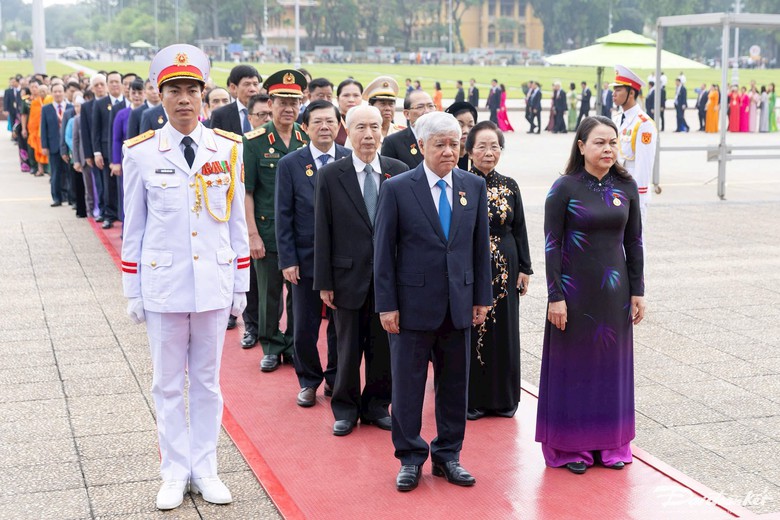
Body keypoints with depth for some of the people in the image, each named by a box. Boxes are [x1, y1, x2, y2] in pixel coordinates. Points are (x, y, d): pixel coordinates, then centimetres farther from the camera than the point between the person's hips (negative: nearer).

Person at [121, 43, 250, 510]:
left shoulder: (229, 149, 1)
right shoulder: (141, 153, -3)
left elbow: (237, 221, 5)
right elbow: (134, 228, 2)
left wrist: (241, 285, 6)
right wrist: (133, 292, 3)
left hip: (214, 284, 1)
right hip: (163, 285, -1)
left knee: (207, 380, 11)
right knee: (168, 384, 8)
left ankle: (205, 470, 23)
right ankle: (175, 474, 20)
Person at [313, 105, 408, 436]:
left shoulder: (399, 172, 1)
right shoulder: (331, 175, -2)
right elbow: (322, 232, -1)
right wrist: (324, 282, -4)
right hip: (349, 276, -1)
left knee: (383, 347, 10)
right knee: (348, 348, 9)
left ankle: (377, 406, 27)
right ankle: (345, 409, 24)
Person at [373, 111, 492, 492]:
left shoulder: (475, 186, 4)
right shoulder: (398, 189, -6)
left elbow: (480, 246, 9)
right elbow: (383, 251, -5)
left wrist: (482, 298, 6)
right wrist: (386, 304, -8)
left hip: (459, 305, 3)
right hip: (413, 303, -3)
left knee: (455, 385, 12)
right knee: (408, 385, 6)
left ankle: (447, 455, 27)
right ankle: (410, 458, 21)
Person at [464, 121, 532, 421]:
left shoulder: (509, 187, 6)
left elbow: (520, 231, 9)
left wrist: (525, 270, 5)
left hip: (504, 270, 3)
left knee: (503, 330, 8)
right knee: (469, 331, 2)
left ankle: (502, 398, 20)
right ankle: (471, 399, 13)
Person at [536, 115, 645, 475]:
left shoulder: (626, 187, 2)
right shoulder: (564, 188, -8)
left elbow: (634, 242, 7)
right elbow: (551, 245, -9)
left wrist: (637, 291, 4)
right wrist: (555, 296, -13)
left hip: (614, 290, 4)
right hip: (575, 290, -4)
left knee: (612, 364, 11)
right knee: (574, 364, 5)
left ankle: (611, 443, 24)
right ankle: (571, 446, 17)